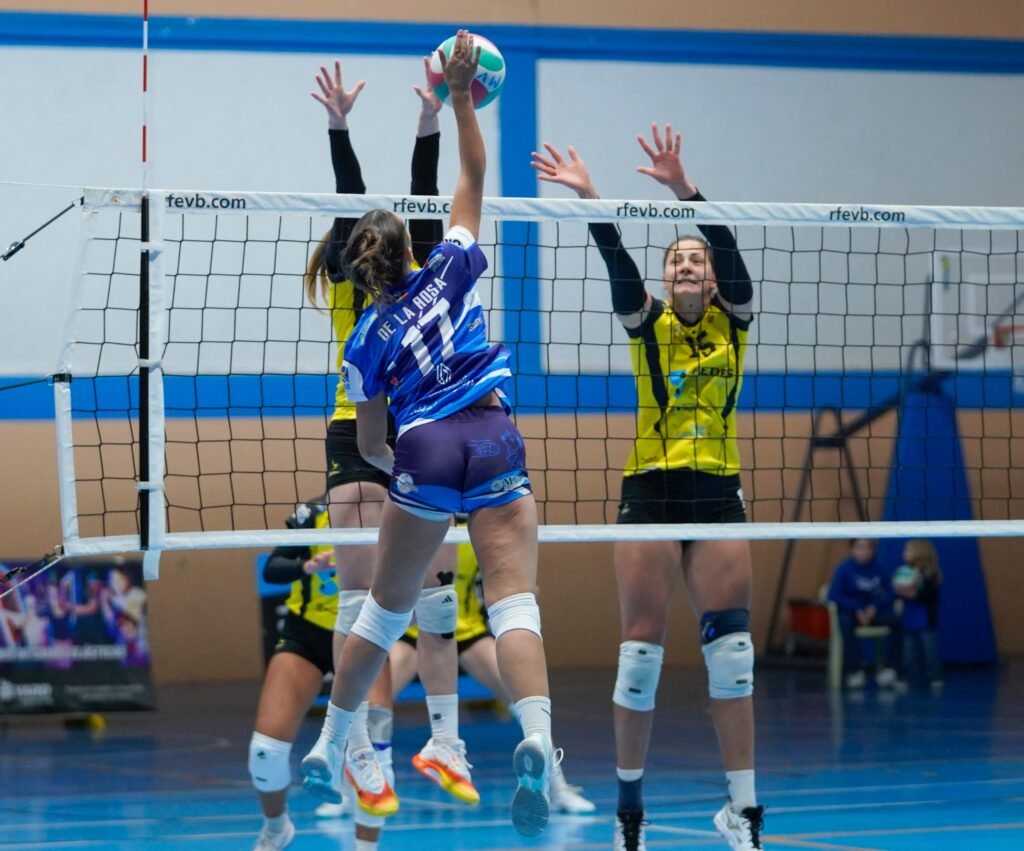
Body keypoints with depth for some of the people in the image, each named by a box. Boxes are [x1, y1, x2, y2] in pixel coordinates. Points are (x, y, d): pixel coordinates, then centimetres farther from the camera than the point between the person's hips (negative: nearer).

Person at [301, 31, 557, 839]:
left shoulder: (366, 341, 12)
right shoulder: (450, 270, 11)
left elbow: (370, 442, 15)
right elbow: (473, 174, 20)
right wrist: (460, 94, 18)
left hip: (424, 451, 1)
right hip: (493, 440, 0)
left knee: (386, 607, 15)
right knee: (514, 600, -11)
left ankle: (327, 751, 22)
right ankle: (537, 739, -35)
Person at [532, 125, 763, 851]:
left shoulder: (733, 319, 5)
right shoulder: (647, 323, 4)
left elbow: (727, 249, -12)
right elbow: (618, 262, -13)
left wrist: (683, 188, -28)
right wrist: (589, 198, -31)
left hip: (718, 496, 1)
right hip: (650, 495, -1)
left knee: (731, 646, -4)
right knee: (642, 647, -2)